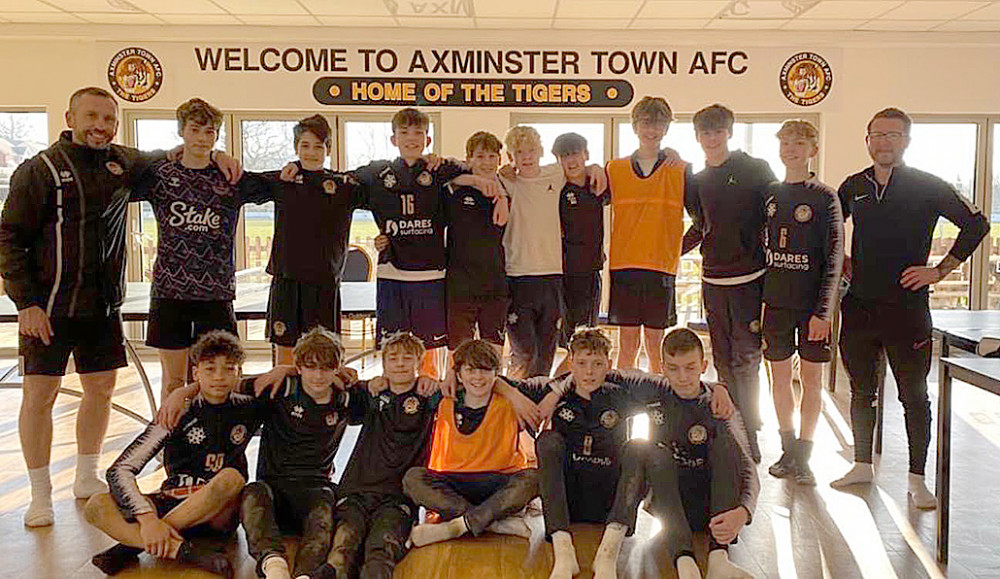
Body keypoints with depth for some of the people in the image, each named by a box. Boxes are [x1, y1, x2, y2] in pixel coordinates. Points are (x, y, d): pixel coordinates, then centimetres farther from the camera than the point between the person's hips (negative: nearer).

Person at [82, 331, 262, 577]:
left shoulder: (249, 409, -1)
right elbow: (119, 471, -13)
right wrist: (148, 519, -28)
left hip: (218, 513, 0)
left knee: (232, 477, -35)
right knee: (96, 506, -22)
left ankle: (132, 545, -26)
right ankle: (180, 550, -42)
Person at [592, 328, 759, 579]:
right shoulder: (655, 403, 2)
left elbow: (748, 469, -15)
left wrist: (743, 511, -34)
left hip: (713, 504, -1)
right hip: (669, 501, 1)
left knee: (725, 437, -24)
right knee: (639, 446, -26)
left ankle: (719, 558, -40)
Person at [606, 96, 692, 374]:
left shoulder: (682, 171, 5)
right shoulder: (614, 170, 8)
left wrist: (680, 245, -2)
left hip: (662, 267, -1)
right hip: (623, 267, 1)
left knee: (655, 345, 5)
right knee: (627, 344, 4)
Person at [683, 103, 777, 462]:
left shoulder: (755, 170, -1)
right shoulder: (698, 182, 13)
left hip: (749, 276, -5)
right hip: (713, 280, 5)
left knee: (745, 359, -7)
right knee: (723, 361, 10)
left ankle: (750, 437, -1)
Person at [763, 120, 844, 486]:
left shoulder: (824, 197, -3)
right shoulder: (768, 194, 8)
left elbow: (834, 257, -7)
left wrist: (823, 311, -14)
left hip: (812, 304, -3)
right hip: (775, 301, 3)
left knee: (812, 378, 3)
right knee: (779, 376, 8)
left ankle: (803, 456, 13)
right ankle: (788, 450, 22)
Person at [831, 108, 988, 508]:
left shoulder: (927, 187, -4)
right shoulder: (853, 187, 8)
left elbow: (976, 224, -2)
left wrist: (940, 270, -6)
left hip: (907, 306, -4)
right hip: (859, 306, 4)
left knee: (913, 394, 2)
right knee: (862, 390, 12)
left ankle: (917, 478, 12)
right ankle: (863, 465, 25)